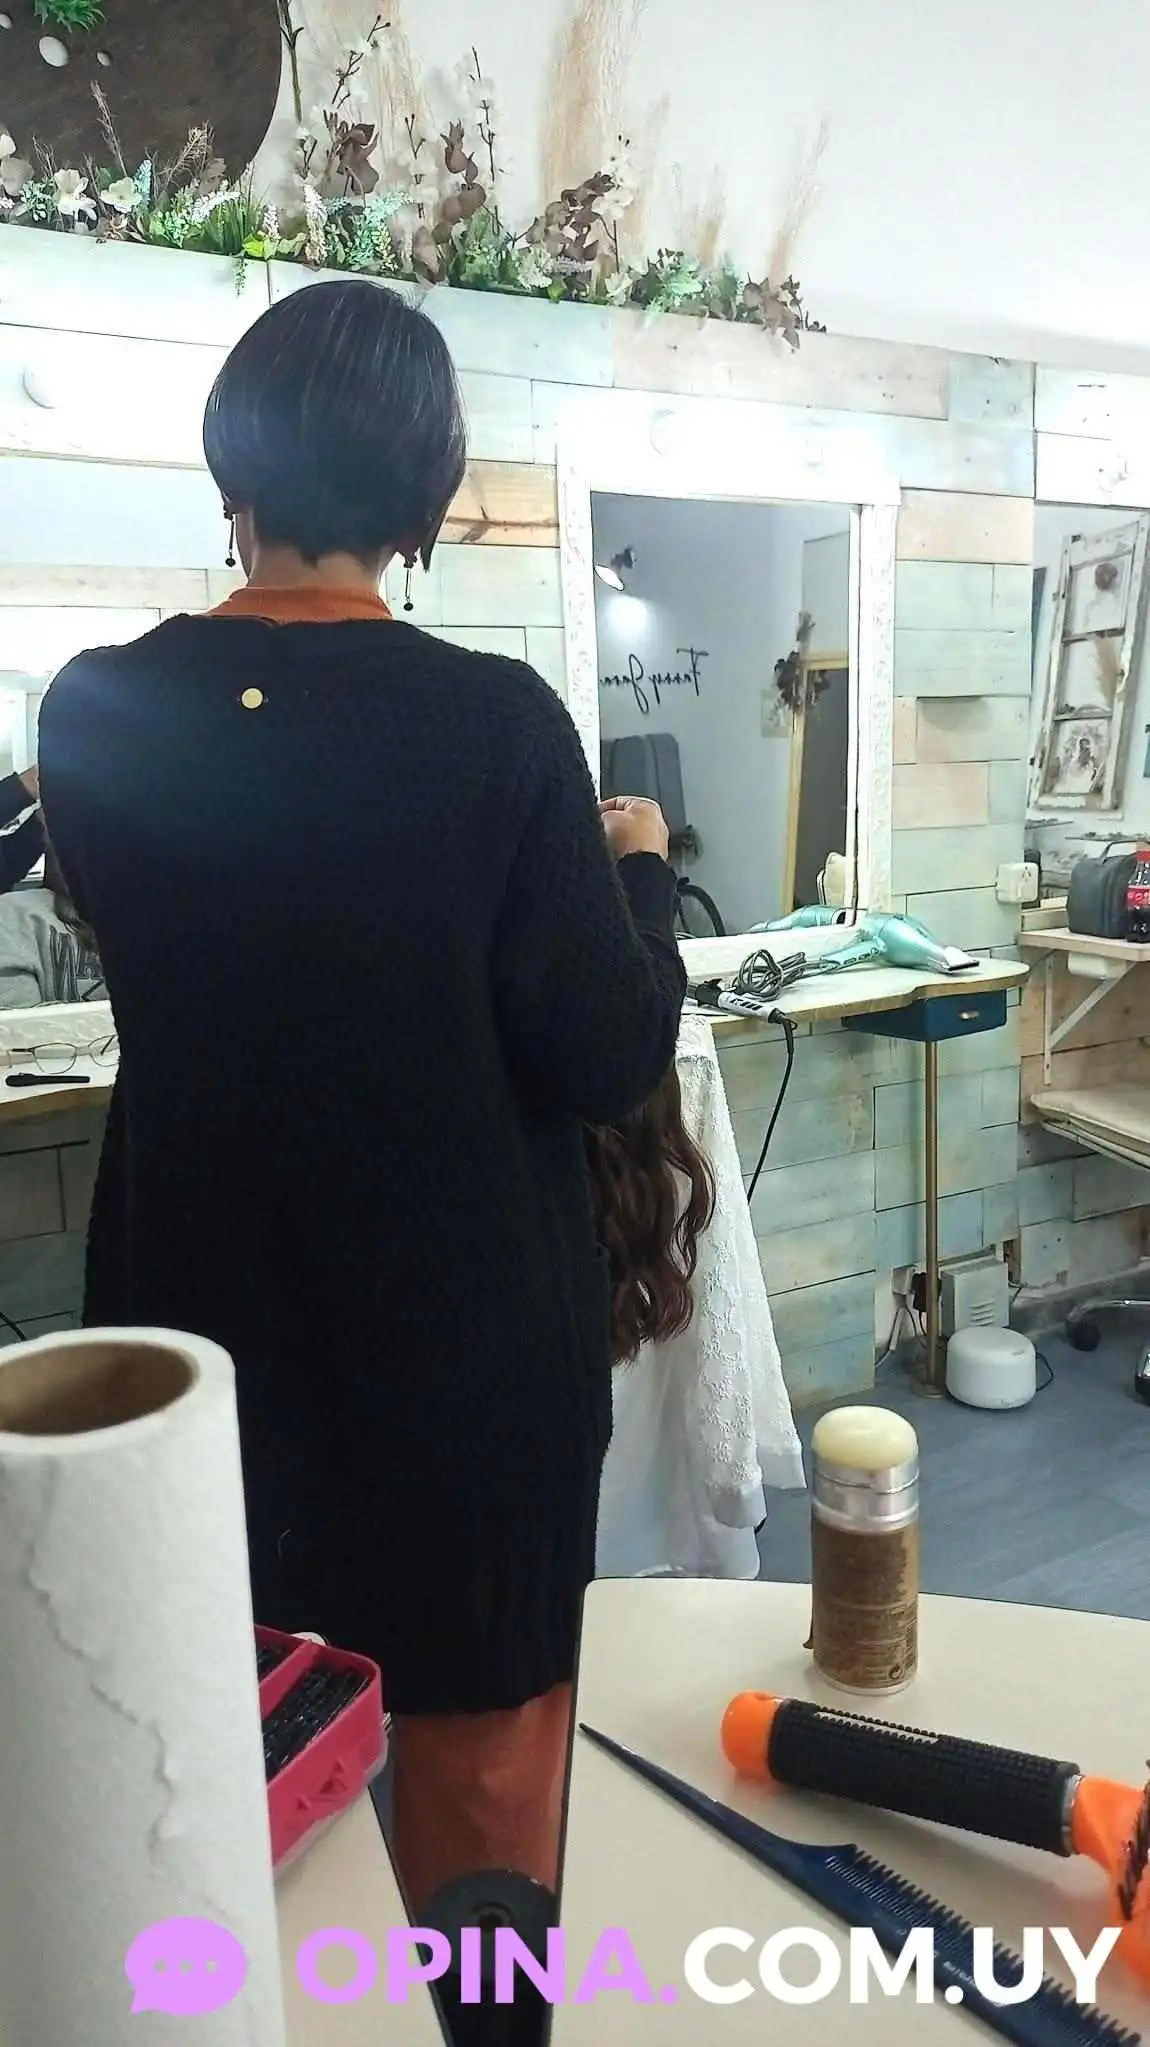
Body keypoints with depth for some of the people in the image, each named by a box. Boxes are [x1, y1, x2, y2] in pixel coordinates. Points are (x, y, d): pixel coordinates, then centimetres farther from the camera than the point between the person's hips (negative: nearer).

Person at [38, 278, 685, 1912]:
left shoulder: (94, 716, -8)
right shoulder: (498, 723, -18)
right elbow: (610, 1062, -14)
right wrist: (638, 870, 4)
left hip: (204, 1315, 4)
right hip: (471, 1325, -3)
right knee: (475, 1770, 20)